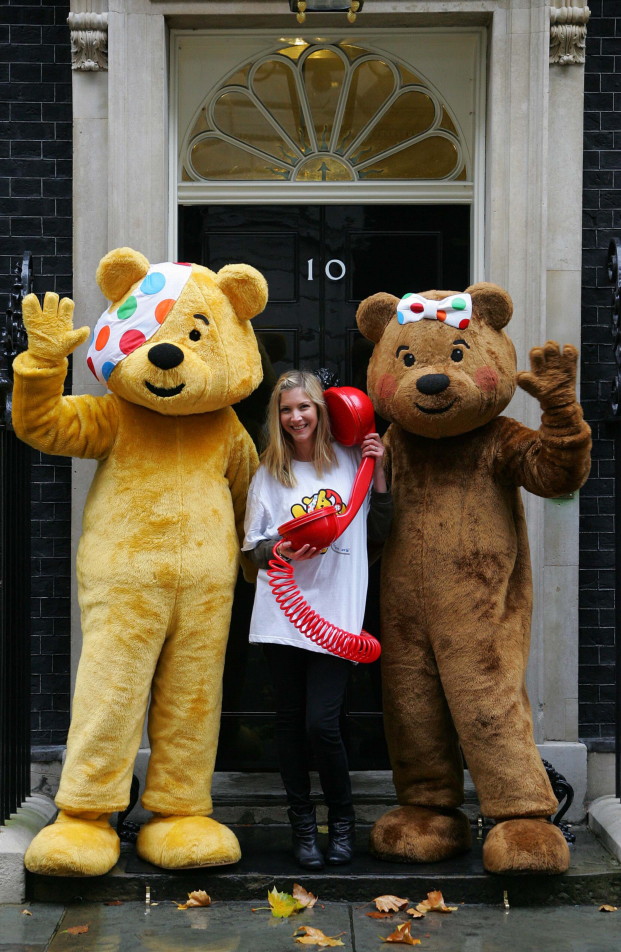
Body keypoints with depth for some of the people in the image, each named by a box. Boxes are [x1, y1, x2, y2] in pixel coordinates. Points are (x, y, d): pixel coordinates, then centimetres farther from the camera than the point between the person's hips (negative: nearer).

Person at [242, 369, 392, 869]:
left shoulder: (351, 462, 7)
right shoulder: (269, 474, 9)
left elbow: (379, 533, 11)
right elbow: (253, 547, 8)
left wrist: (378, 474, 2)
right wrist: (281, 549, -13)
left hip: (336, 611, -2)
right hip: (283, 614, 2)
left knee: (322, 723, -9)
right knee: (290, 722, 6)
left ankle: (342, 820, 14)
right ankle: (303, 824, 21)